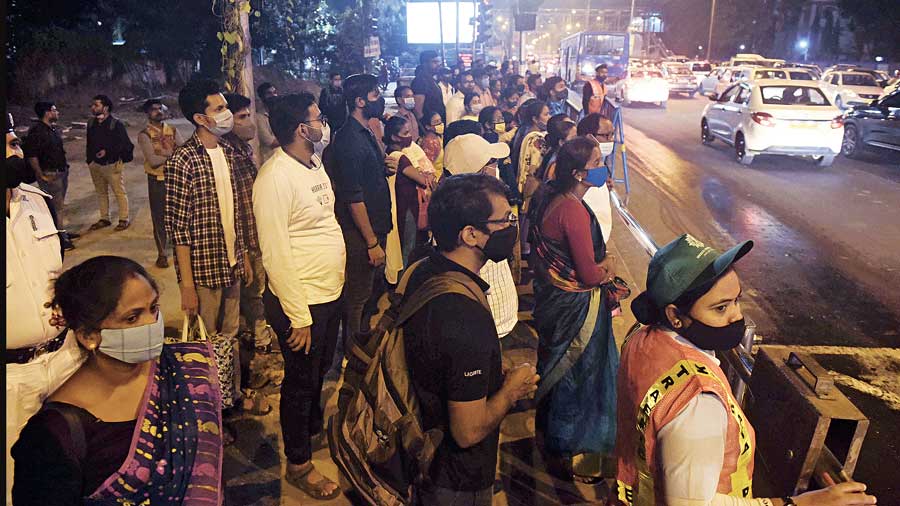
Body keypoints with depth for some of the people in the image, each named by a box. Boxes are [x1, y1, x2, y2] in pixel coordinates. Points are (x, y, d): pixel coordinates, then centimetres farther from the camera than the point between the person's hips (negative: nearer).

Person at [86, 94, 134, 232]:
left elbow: (124, 144, -15)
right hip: (96, 164, 7)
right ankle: (104, 219, 27)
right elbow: (89, 143, 15)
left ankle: (124, 219, 11)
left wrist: (107, 151, -22)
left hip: (112, 164, -7)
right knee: (101, 193, 15)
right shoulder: (91, 123, 6)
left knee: (120, 192, 1)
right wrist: (90, 160, 14)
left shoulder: (116, 124, -14)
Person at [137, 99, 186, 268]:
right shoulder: (144, 135, -6)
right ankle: (162, 254, 16)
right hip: (157, 181, -3)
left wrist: (164, 153, -21)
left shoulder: (173, 130, 6)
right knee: (159, 218, 5)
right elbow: (152, 160, -18)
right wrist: (172, 154, -12)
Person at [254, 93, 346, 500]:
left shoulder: (314, 164, 5)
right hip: (302, 301, -8)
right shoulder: (276, 178, -22)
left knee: (321, 371, 26)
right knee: (301, 381, 10)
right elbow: (276, 256, -22)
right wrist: (299, 317, -20)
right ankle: (298, 464, 31)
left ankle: (314, 430, 50)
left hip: (331, 293, 8)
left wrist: (335, 286, 14)